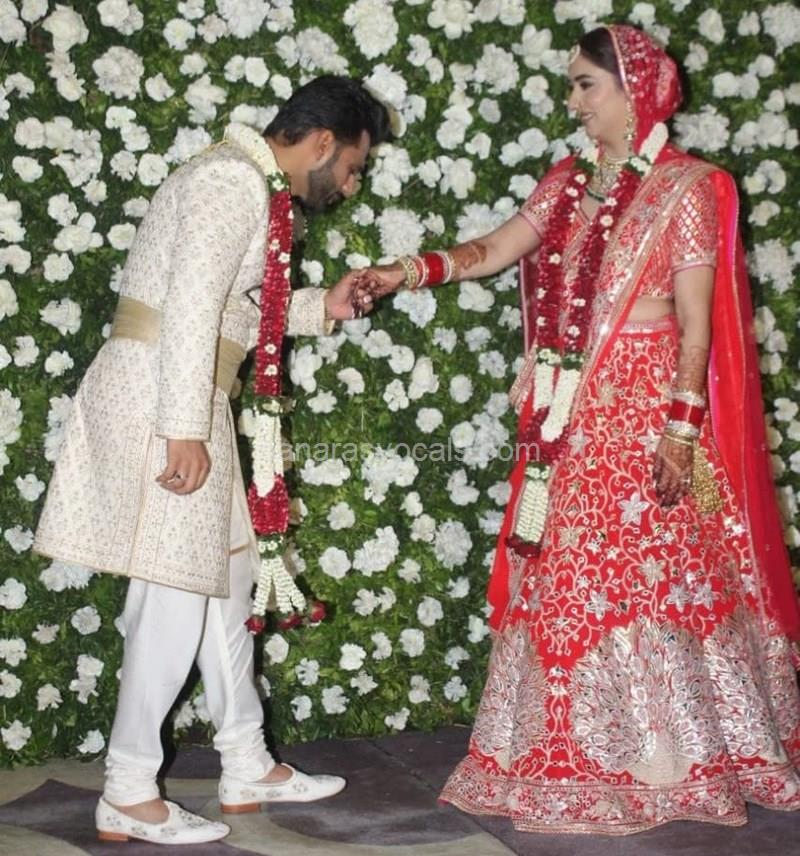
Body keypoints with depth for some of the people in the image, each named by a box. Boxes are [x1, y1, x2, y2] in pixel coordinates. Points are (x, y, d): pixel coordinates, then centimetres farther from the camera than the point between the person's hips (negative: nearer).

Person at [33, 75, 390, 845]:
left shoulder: (252, 187, 18)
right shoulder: (233, 182, -14)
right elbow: (189, 304, -23)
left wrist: (319, 307, 15)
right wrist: (185, 429, -26)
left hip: (178, 402, 11)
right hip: (157, 401, -11)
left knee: (223, 572, 14)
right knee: (176, 590, -6)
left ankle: (247, 768, 25)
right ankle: (128, 797, 5)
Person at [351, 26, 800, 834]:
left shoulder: (685, 189, -6)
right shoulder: (569, 182, 12)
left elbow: (697, 322, -10)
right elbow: (491, 251, 10)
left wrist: (681, 427, -16)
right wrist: (402, 272, -3)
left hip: (643, 414, -6)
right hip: (570, 418, 6)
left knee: (647, 575, -1)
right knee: (564, 579, 8)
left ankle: (666, 761, 12)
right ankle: (579, 753, 20)